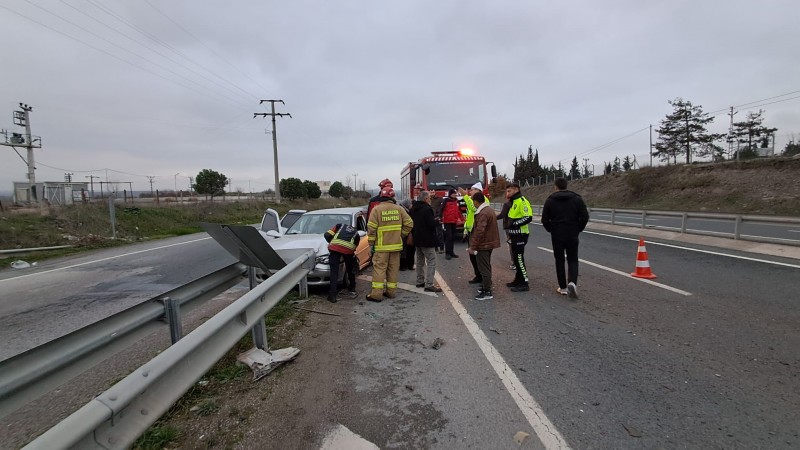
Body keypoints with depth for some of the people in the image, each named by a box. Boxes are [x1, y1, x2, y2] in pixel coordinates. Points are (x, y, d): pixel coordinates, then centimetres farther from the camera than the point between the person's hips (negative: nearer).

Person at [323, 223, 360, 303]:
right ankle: (352, 290, 35)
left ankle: (332, 295, 0)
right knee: (350, 269, 24)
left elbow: (327, 235, 19)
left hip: (335, 247, -1)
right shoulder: (356, 234, 35)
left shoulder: (340, 225, 33)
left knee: (334, 271, 4)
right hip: (348, 248, 1)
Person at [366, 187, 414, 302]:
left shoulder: (376, 209, -7)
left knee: (379, 268, 0)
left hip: (382, 246, -3)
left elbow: (371, 228, -10)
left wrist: (371, 243, 0)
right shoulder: (399, 209, 3)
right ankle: (391, 291, 21)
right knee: (393, 268, 13)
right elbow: (409, 224, 2)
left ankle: (377, 293, -2)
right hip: (396, 245, 4)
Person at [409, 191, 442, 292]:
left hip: (417, 239, 9)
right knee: (431, 261, -5)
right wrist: (438, 222, -4)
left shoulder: (413, 209, 9)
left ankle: (420, 281, 26)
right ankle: (429, 284, -7)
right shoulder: (427, 209, -18)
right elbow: (432, 223, -24)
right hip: (427, 240, -9)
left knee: (420, 261, 19)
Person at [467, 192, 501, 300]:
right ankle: (486, 286, 32)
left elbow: (479, 231, -28)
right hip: (489, 243, 10)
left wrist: (472, 246, -24)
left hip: (483, 245, -10)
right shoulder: (489, 209, 11)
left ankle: (487, 292, 3)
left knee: (484, 268, -3)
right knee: (486, 266, 20)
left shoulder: (483, 213, -22)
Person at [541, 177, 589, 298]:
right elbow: (585, 217, -6)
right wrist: (578, 229, 8)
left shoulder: (550, 200, -3)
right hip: (572, 235, 0)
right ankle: (572, 282, -12)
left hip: (557, 236, 0)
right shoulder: (577, 199, -1)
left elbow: (544, 219, -4)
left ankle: (563, 287, 13)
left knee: (559, 261, 10)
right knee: (573, 260, 11)